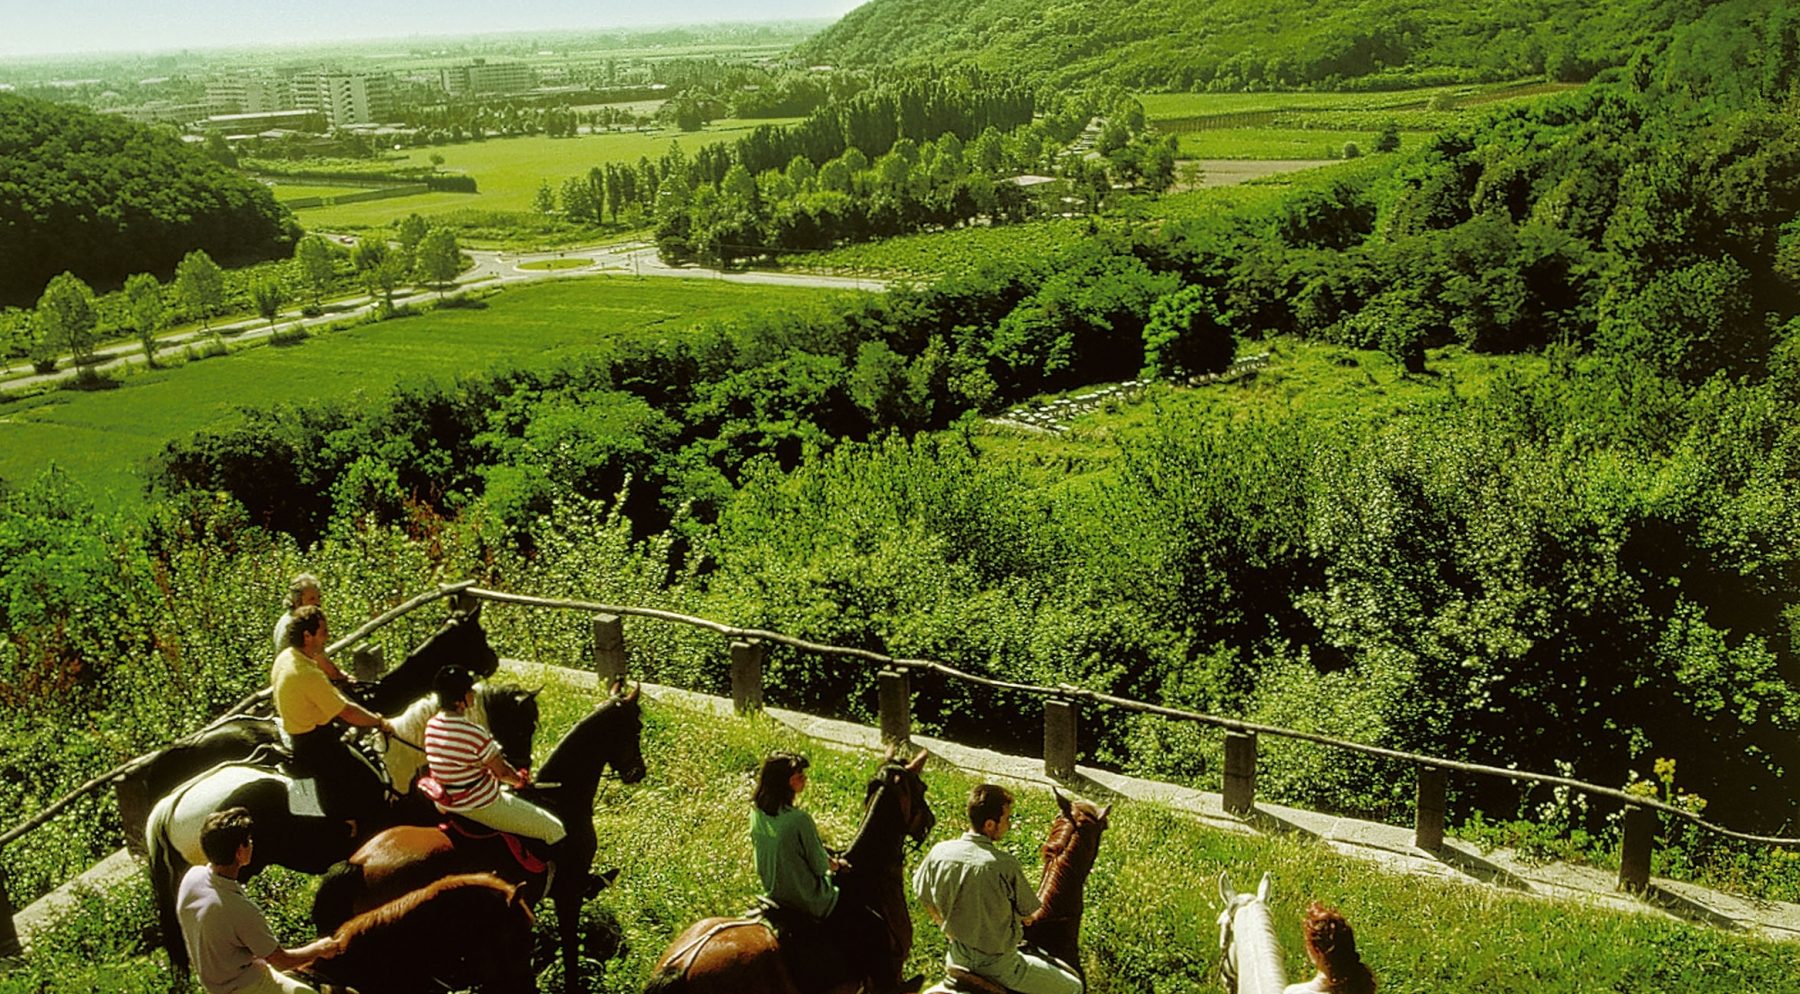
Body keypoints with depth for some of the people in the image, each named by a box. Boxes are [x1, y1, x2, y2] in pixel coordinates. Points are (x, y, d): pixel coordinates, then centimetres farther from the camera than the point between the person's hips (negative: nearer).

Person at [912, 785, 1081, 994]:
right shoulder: (1005, 865, -26)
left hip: (957, 959, 6)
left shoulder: (939, 852, -11)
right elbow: (1029, 910, -10)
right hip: (998, 965, -6)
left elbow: (924, 899, 5)